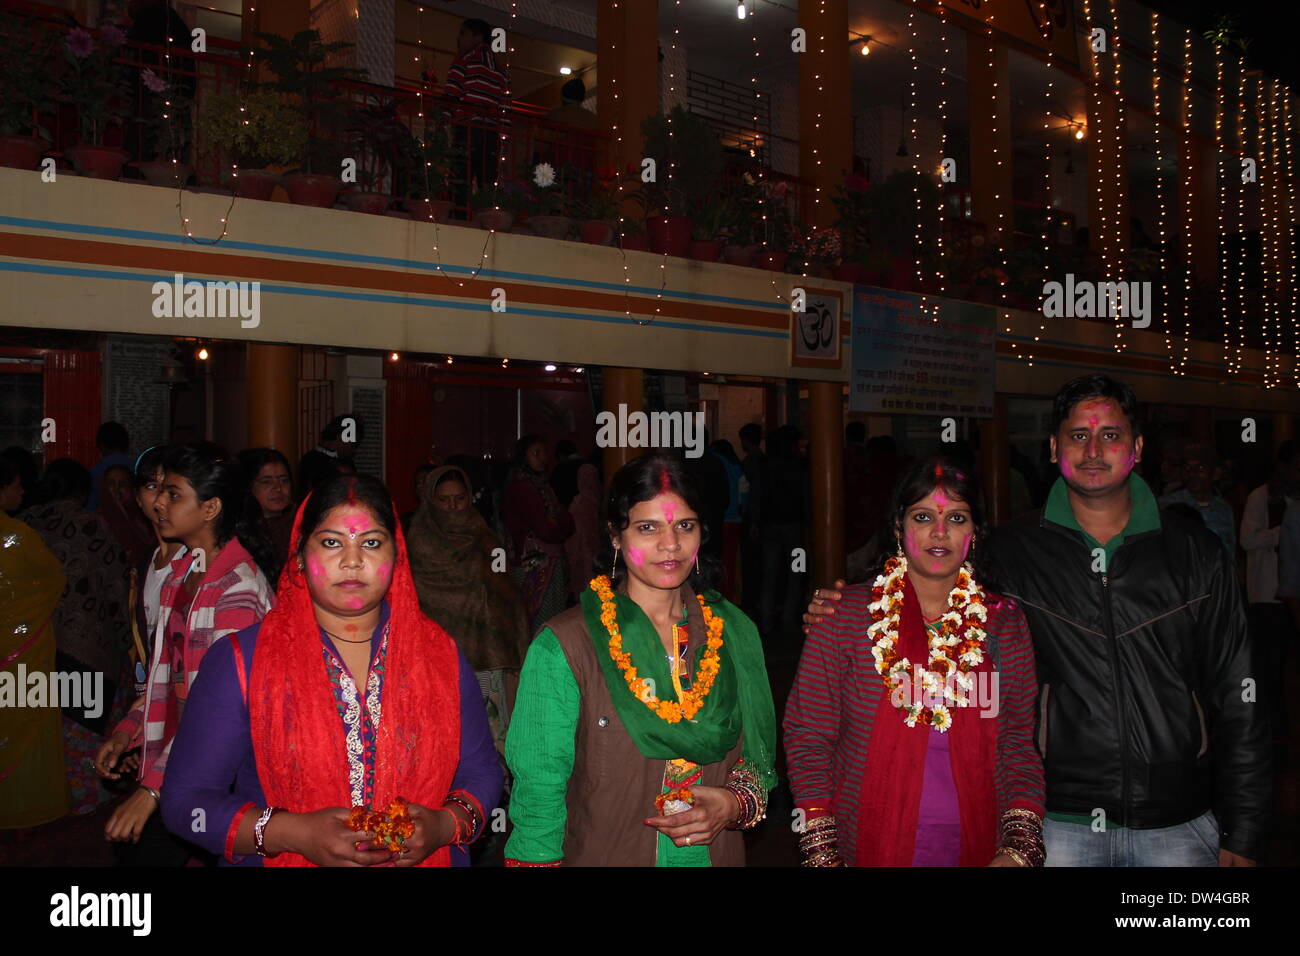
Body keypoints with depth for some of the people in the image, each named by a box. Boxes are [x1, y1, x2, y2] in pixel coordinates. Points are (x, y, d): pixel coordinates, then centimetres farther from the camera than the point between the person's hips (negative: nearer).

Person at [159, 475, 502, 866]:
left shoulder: (443, 656, -3)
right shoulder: (239, 661, -10)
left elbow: (481, 771, 3)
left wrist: (444, 826, -17)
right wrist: (294, 834, -24)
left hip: (421, 857, 2)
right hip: (285, 861, -2)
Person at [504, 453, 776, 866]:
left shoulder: (735, 632, -3)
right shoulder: (562, 647, -15)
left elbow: (758, 755, 4)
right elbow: (538, 793, -12)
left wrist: (735, 802, -13)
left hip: (717, 853, 3)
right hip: (603, 856, -3)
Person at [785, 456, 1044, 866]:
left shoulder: (1005, 621, 0)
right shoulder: (844, 616, -7)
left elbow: (1019, 746, 3)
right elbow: (809, 739, -6)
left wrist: (1018, 850, -7)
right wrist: (822, 855, -10)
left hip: (978, 850, 2)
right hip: (867, 850, -2)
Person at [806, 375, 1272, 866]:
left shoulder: (1197, 553, 1)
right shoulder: (1013, 551, -1)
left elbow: (1236, 703, 3)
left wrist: (1243, 837, 1)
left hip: (1178, 825, 1)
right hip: (1060, 822, -1)